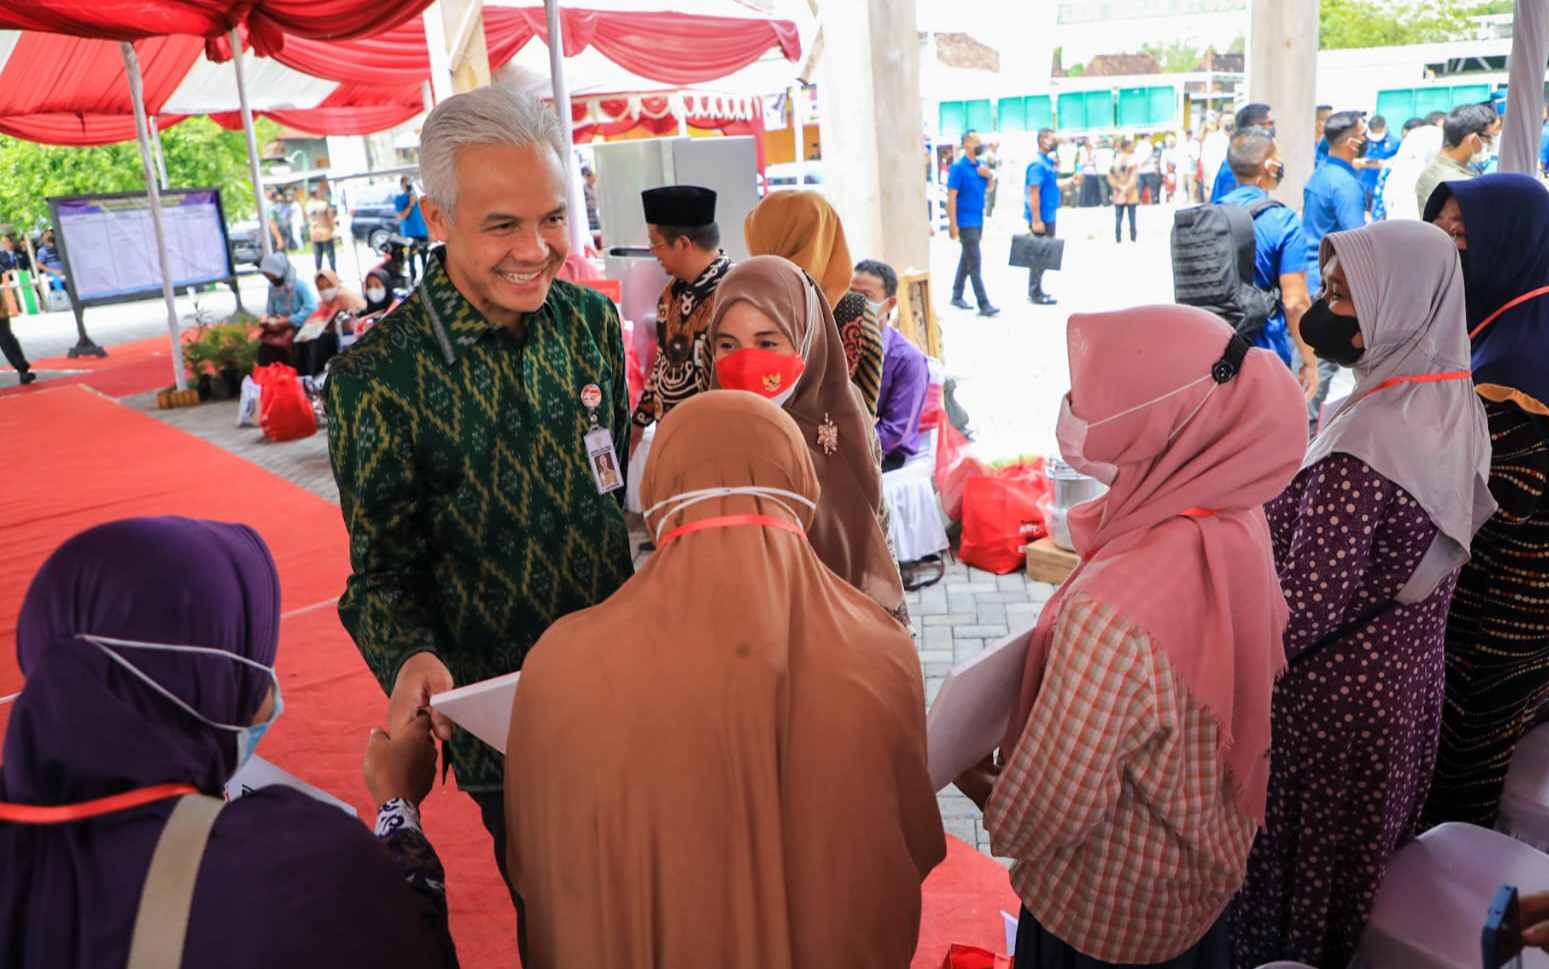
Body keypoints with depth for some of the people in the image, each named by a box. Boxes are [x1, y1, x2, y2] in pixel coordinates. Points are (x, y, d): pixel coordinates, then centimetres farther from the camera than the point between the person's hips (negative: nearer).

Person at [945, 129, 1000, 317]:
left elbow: (988, 189, 20)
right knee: (975, 263, -8)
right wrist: (952, 224, -19)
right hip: (965, 222, -8)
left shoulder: (980, 165, 9)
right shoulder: (958, 167, -12)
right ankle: (984, 304, -8)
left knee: (967, 259, 14)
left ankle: (957, 296, 26)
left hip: (978, 220, 8)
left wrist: (989, 175, -2)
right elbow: (951, 196, -15)